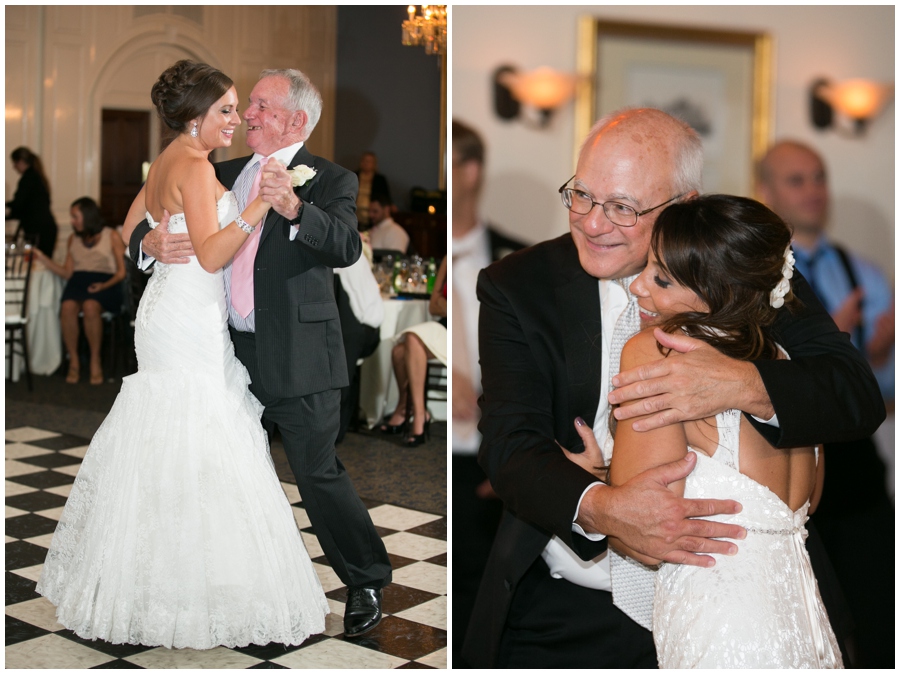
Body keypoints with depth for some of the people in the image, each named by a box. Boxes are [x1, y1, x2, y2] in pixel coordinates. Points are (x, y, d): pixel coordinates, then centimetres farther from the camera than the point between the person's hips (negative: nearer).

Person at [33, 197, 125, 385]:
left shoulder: (112, 237, 9)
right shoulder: (74, 239, 23)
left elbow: (121, 272, 3)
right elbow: (67, 273, 14)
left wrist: (104, 285, -15)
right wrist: (42, 258, 5)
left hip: (105, 283, -3)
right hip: (78, 281, 3)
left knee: (90, 306, -37)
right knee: (67, 307, -32)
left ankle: (95, 361, -24)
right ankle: (73, 361, -22)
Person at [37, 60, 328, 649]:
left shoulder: (167, 162, 14)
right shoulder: (194, 166, -15)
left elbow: (132, 232, 23)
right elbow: (210, 255, -23)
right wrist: (258, 206, -27)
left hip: (170, 317, 10)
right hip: (188, 329, -10)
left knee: (163, 456, 15)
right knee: (195, 456, -6)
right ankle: (191, 596, -1)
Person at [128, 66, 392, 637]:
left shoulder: (328, 179, -6)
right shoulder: (227, 174, 12)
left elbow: (345, 247, -24)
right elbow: (149, 224, 12)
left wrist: (293, 208, -41)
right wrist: (152, 241, -12)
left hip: (296, 357, -6)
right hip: (233, 353, 7)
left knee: (319, 473, -1)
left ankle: (367, 583, 18)